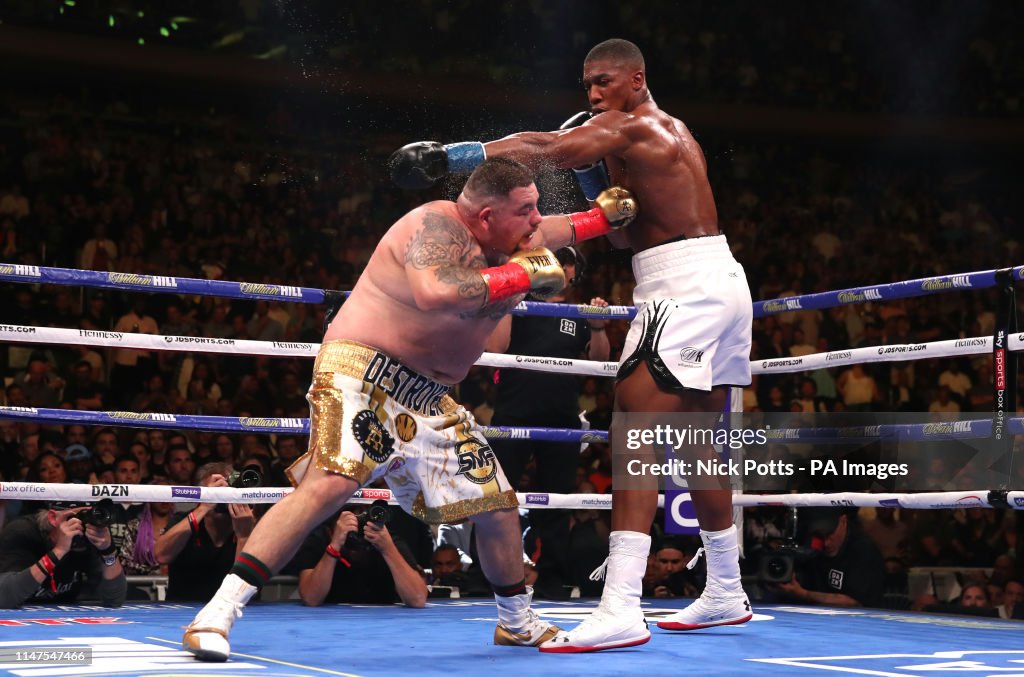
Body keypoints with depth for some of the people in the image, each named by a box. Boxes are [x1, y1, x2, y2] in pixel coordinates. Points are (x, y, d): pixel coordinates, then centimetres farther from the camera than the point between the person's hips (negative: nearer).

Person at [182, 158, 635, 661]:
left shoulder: (496, 240, 9)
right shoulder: (440, 226, -19)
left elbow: (537, 235, 33)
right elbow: (434, 293, -38)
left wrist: (600, 218, 28)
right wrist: (520, 275, -28)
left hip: (426, 397, 9)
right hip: (363, 373, -9)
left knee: (499, 505, 11)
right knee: (328, 485, -29)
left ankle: (518, 623, 33)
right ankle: (219, 613, -27)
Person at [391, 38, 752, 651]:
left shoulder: (632, 126, -8)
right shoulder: (670, 132, 22)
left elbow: (541, 150, -20)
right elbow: (628, 233, 20)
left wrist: (448, 156, -23)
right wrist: (594, 173, 8)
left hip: (685, 286, -10)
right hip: (724, 282, 10)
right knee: (696, 440, 18)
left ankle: (620, 610, -25)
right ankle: (726, 595, 28)